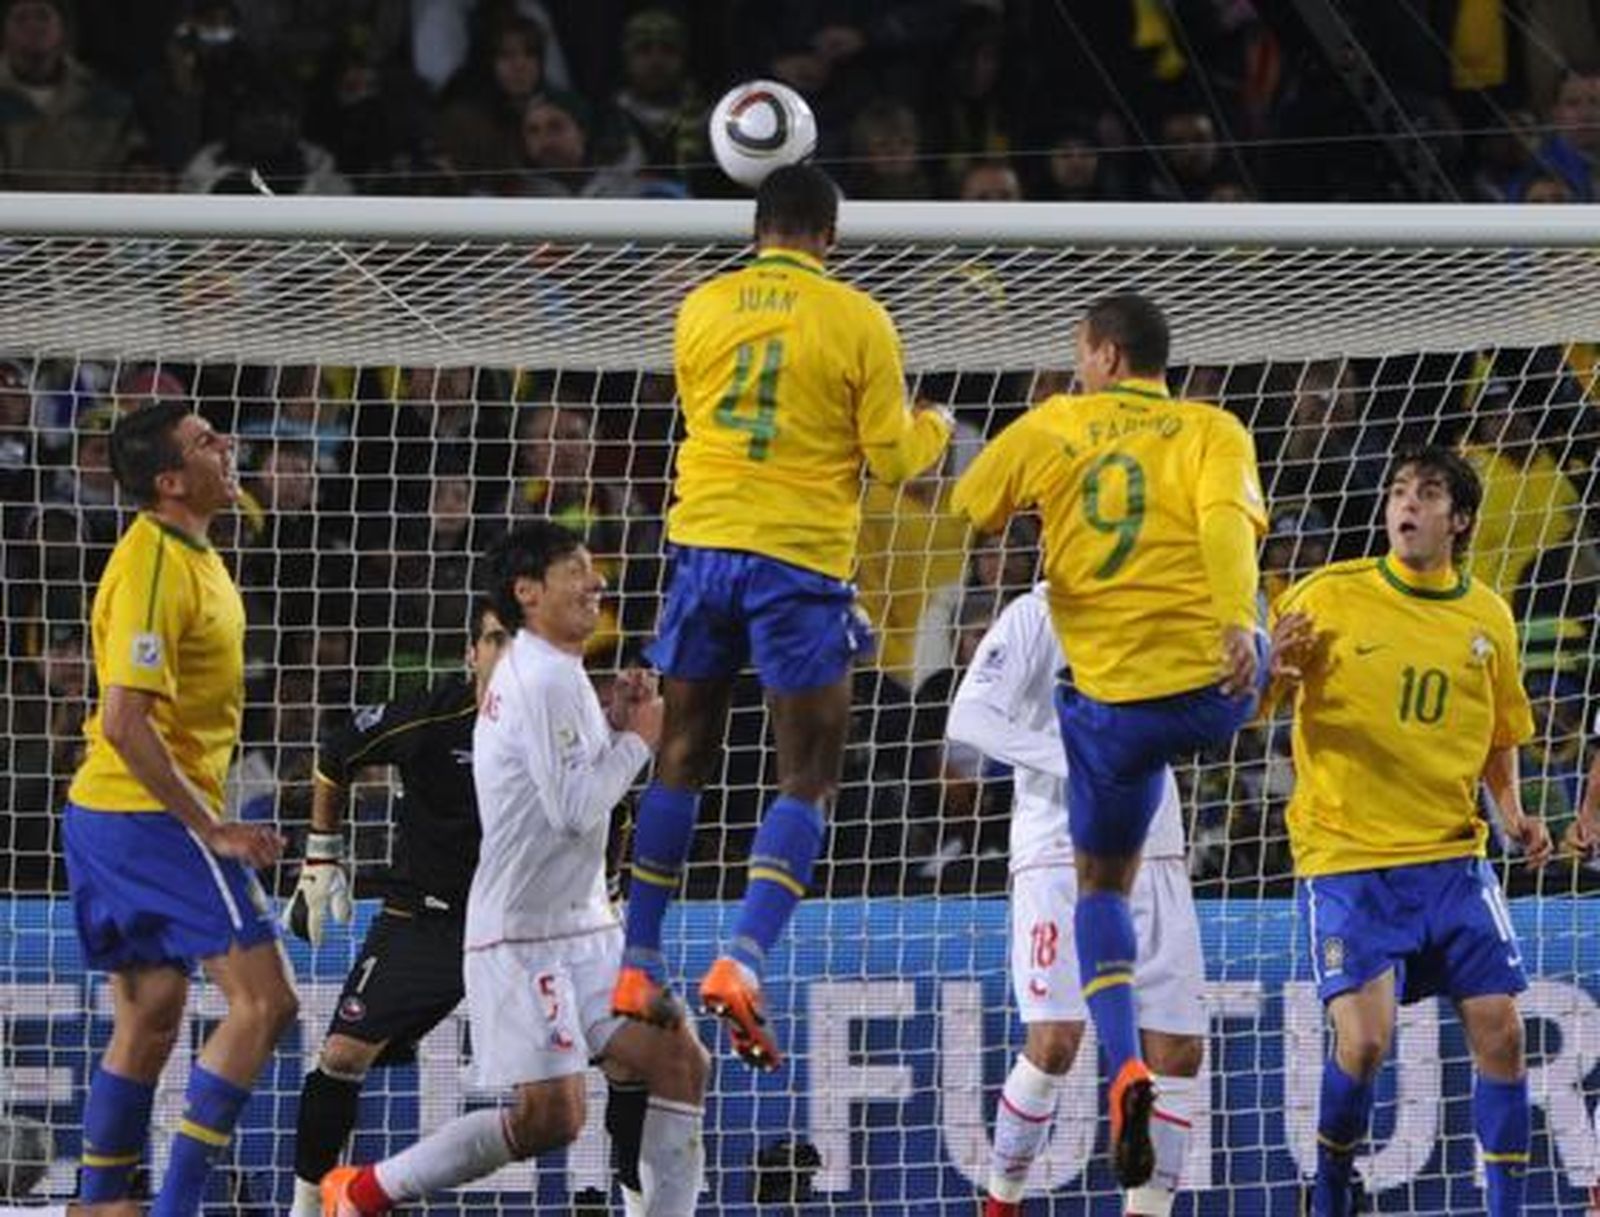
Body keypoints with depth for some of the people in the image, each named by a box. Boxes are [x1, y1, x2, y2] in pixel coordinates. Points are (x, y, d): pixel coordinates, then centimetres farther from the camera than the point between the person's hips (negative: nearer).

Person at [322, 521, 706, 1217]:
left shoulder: (547, 672, 15)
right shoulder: (545, 679, -16)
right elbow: (575, 809, -22)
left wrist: (614, 727, 7)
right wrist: (637, 740, -9)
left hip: (584, 927, 10)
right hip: (526, 936, -10)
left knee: (679, 1061, -1)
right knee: (550, 1117, -11)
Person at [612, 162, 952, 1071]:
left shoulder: (701, 309, 6)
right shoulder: (858, 320, -4)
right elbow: (892, 459, -1)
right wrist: (934, 431, 22)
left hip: (705, 543, 4)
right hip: (801, 556, -4)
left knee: (683, 759, 15)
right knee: (810, 777, 1)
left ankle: (640, 970, 15)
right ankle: (743, 963, -16)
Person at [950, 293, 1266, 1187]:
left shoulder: (1047, 430, 6)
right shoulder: (1212, 431, 3)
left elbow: (963, 519, 13)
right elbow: (1226, 521, -15)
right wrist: (1239, 626, -27)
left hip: (1115, 702, 0)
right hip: (1217, 688, 0)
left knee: (1103, 883, 17)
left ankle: (1126, 1070, -4)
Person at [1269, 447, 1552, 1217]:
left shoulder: (1488, 618, 8)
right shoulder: (1329, 597, -4)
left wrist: (1512, 813, 4)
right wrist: (1273, 668, -25)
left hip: (1451, 857, 4)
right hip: (1345, 858, -4)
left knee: (1498, 1029, -5)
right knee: (1364, 1038, -15)